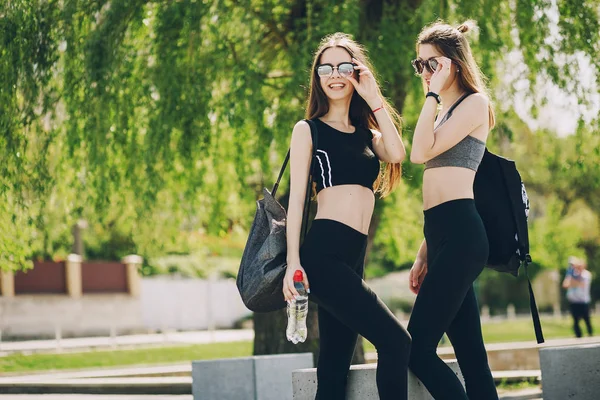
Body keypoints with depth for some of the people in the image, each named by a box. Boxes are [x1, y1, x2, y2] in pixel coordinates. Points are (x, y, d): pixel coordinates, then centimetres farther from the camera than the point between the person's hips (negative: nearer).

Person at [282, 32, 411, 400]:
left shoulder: (367, 133, 20)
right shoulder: (308, 130, 5)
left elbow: (397, 154, -2)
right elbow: (297, 197, -3)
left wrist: (374, 98, 1)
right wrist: (293, 263, -12)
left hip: (354, 258, 6)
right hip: (324, 252, -6)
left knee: (335, 369, 5)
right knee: (396, 341, -15)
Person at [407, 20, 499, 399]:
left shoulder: (474, 103, -3)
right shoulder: (444, 112, 24)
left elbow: (421, 152, -15)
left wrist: (433, 93, -8)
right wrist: (424, 254, 21)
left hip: (460, 234, -10)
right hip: (445, 237, 10)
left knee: (417, 347, -14)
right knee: (471, 354, 6)